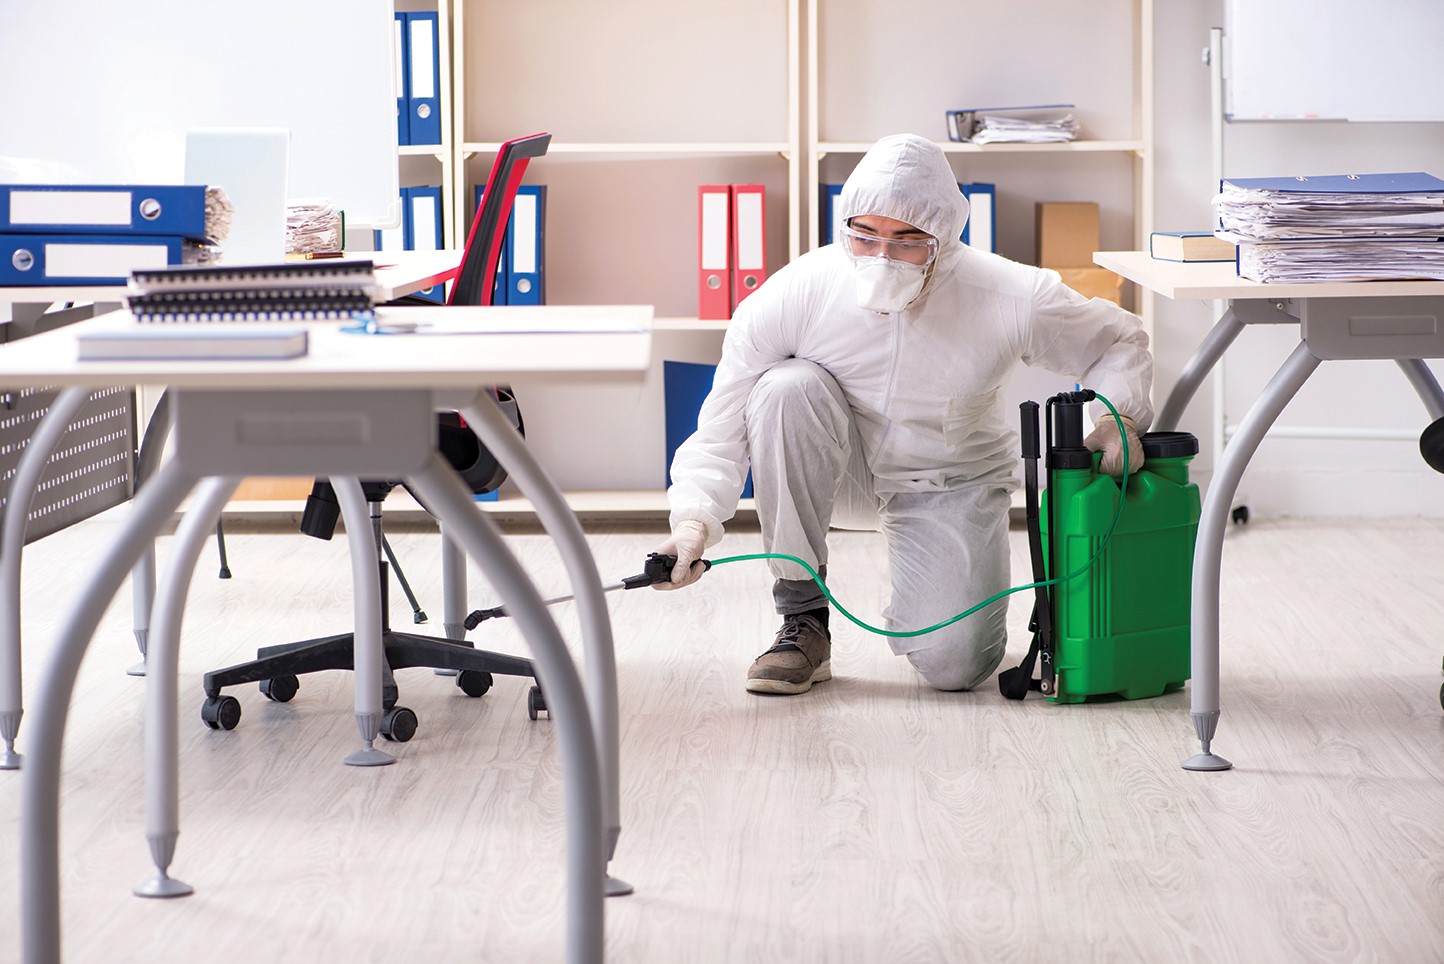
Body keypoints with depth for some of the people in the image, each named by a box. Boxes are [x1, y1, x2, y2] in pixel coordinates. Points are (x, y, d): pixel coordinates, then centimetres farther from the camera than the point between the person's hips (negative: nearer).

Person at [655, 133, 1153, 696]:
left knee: (954, 666, -21)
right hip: (843, 475, 1)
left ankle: (918, 607, 22)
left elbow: (1118, 343, -5)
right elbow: (723, 428, -19)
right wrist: (695, 518, -35)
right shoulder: (793, 296, -24)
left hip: (950, 484, -1)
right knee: (788, 387, -32)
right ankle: (803, 621, -19)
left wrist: (1118, 417, -23)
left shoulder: (1012, 301, -24)